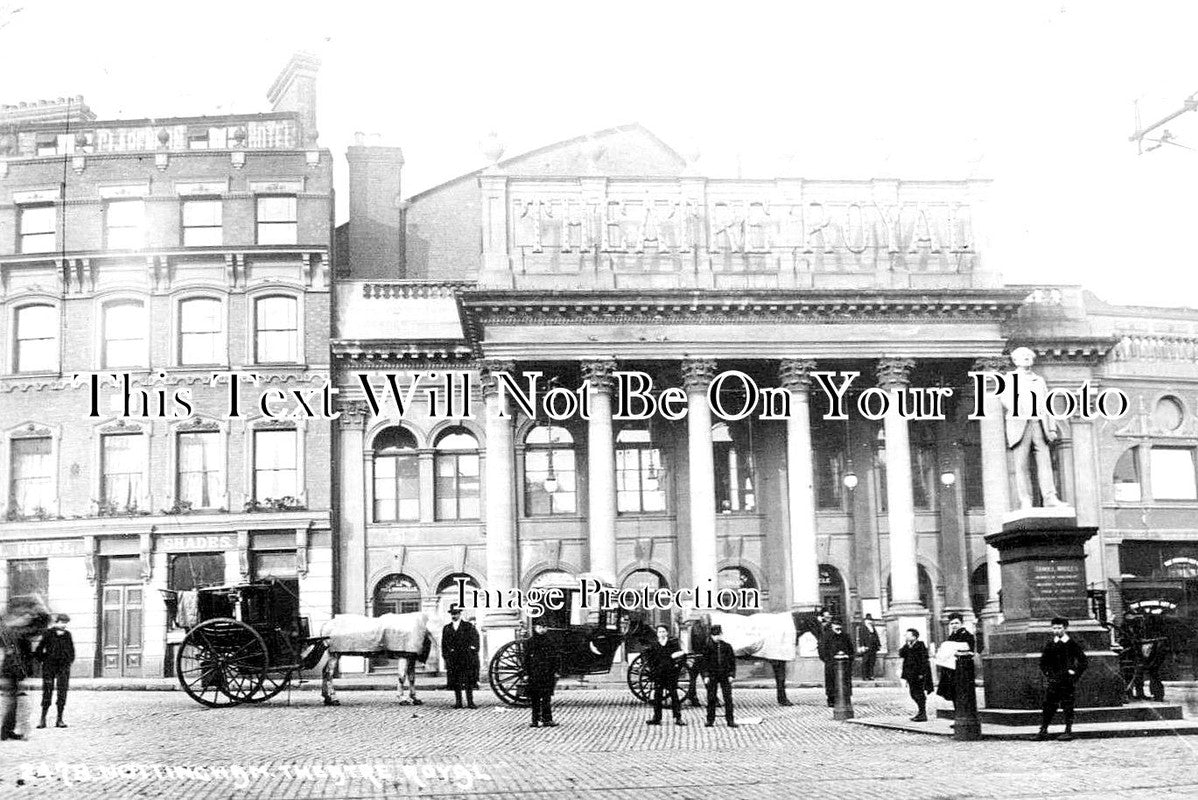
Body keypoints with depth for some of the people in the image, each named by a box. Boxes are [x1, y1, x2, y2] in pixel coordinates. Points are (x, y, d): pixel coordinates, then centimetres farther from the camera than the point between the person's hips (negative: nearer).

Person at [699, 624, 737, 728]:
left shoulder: (727, 646, 5)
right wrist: (706, 675, -4)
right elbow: (705, 661, 3)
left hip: (725, 675, 0)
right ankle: (710, 720, 10)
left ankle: (730, 720, 2)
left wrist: (731, 674, 0)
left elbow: (732, 660, 7)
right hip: (712, 675, 0)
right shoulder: (708, 647, 2)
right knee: (711, 698, 2)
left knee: (728, 698, -2)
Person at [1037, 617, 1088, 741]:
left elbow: (1082, 660, 0)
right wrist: (1047, 673, 8)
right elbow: (1043, 661, 18)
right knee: (1048, 704, 1)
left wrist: (1075, 673, -5)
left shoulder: (1072, 643, -2)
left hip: (1067, 679, -3)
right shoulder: (1050, 644, 9)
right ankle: (1043, 730, 4)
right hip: (1052, 679, 3)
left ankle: (1069, 731, 6)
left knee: (1067, 705, 0)